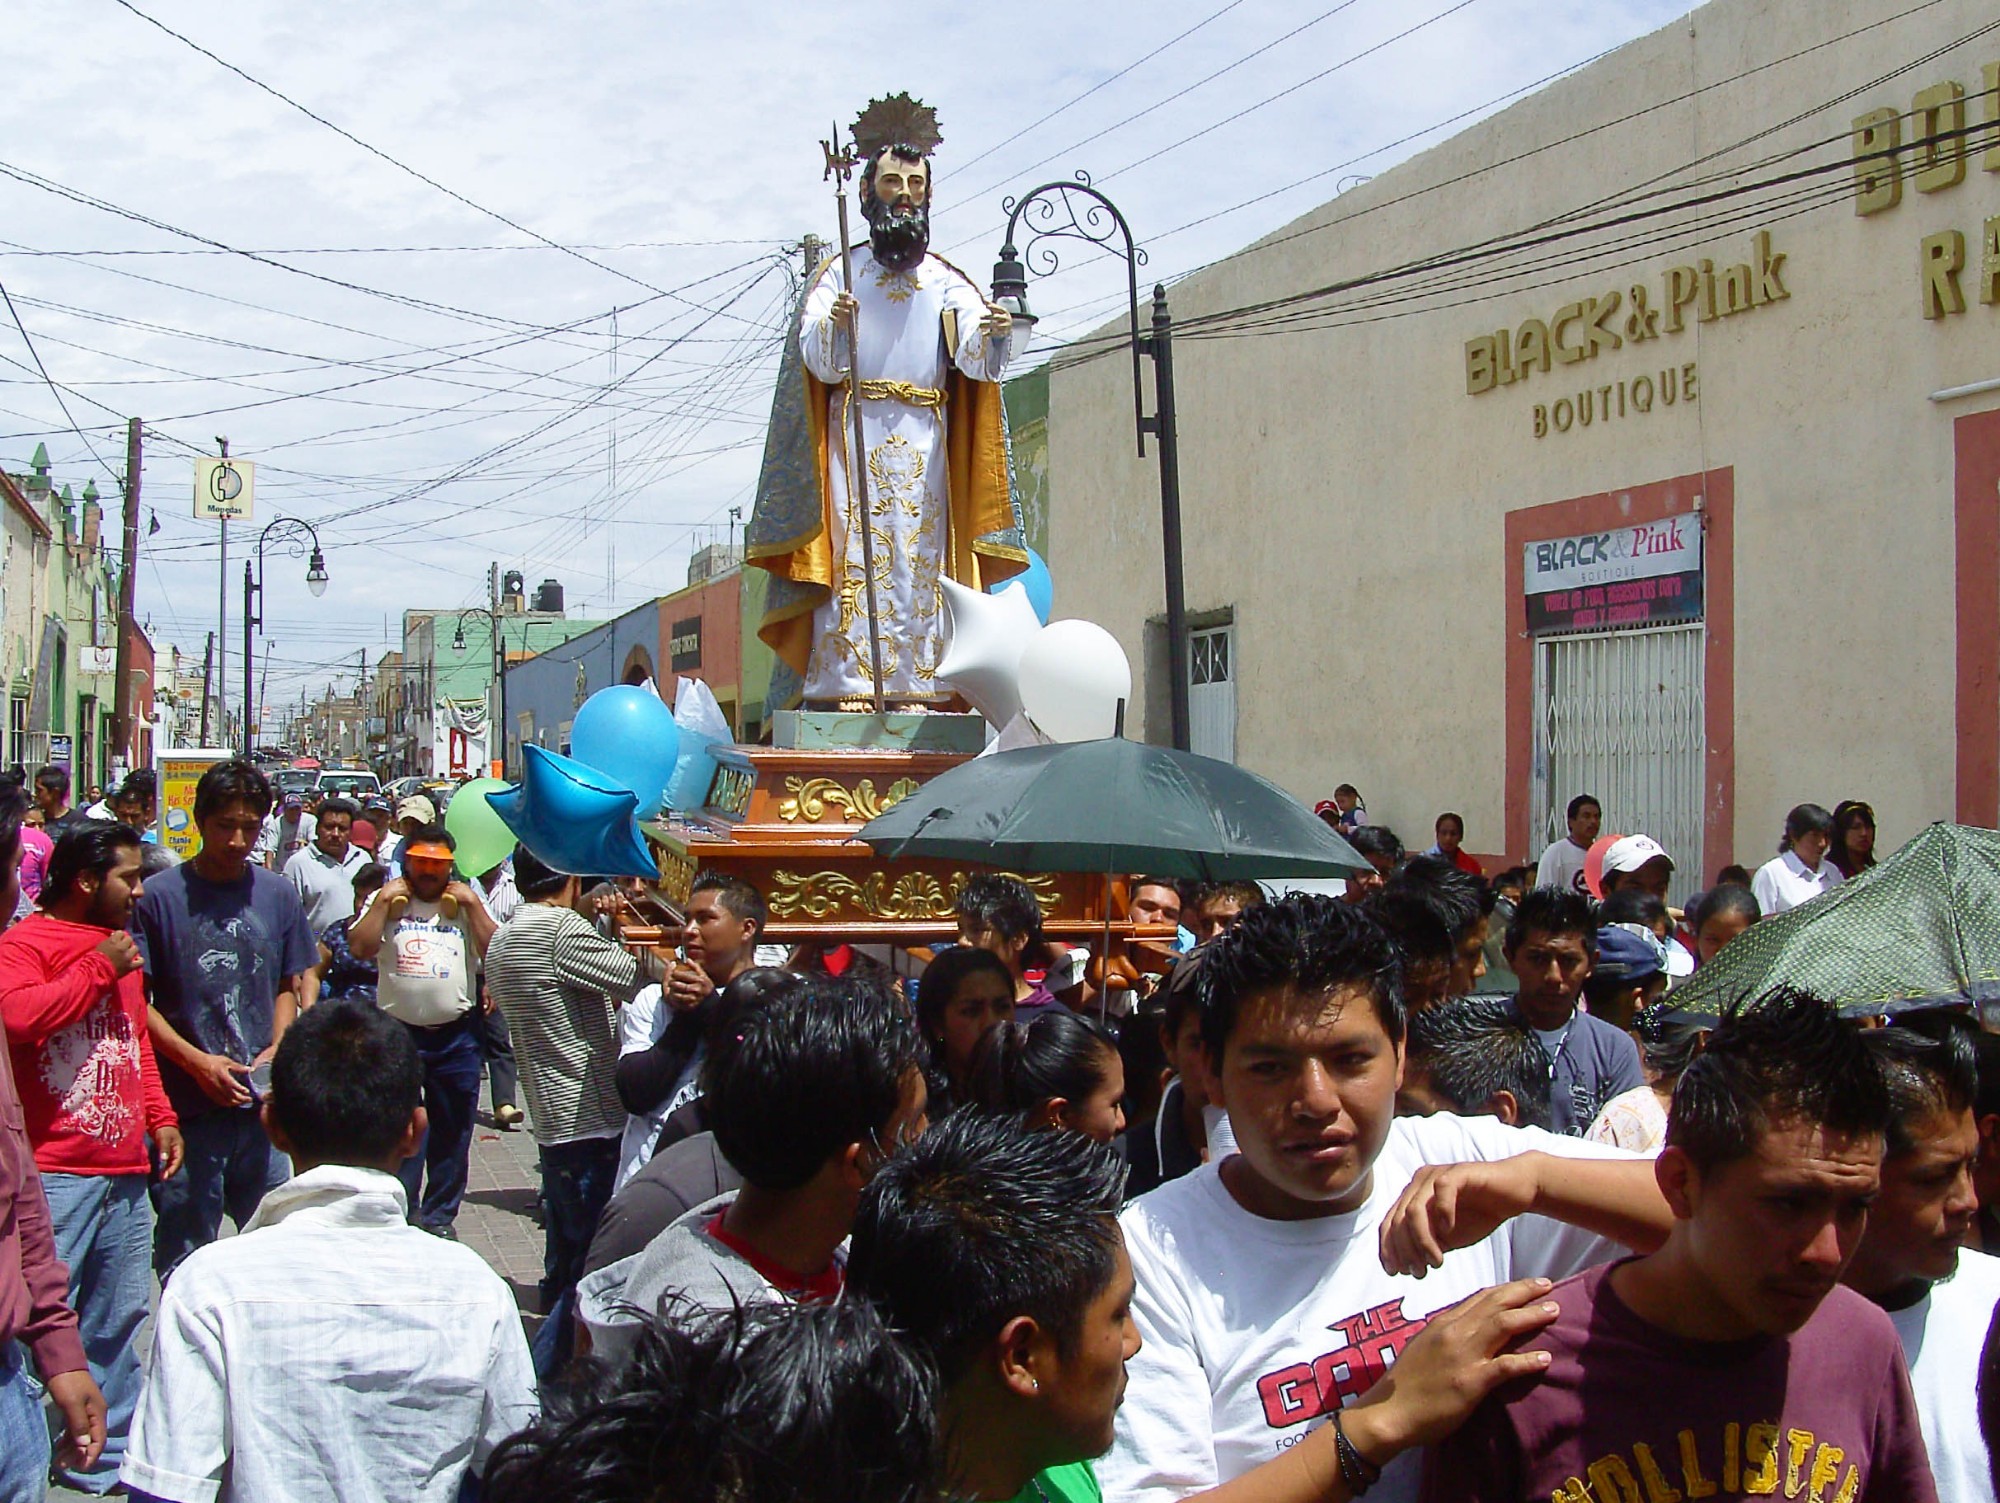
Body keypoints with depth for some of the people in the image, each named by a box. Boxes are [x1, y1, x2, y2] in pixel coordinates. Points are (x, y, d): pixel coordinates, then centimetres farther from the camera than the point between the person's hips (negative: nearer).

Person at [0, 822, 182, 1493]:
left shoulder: (120, 947, 20)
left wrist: (160, 1117, 18)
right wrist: (97, 969, -16)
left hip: (125, 1171, 8)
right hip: (55, 1172, -8)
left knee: (118, 1323, 12)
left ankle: (107, 1458, 23)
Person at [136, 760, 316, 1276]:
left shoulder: (277, 894, 7)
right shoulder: (160, 896, -5)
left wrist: (278, 1046, -2)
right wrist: (197, 1061, -13)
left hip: (260, 1105, 3)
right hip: (187, 1109, -3)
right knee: (184, 1264, 5)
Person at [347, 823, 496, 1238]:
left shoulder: (467, 904, 9)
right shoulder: (387, 902, 6)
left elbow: (495, 954, -4)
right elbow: (359, 949, -8)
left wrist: (472, 903, -8)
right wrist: (384, 900, -10)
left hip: (456, 1036, 2)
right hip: (398, 1033, -1)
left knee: (451, 1135, 9)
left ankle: (439, 1217, 20)